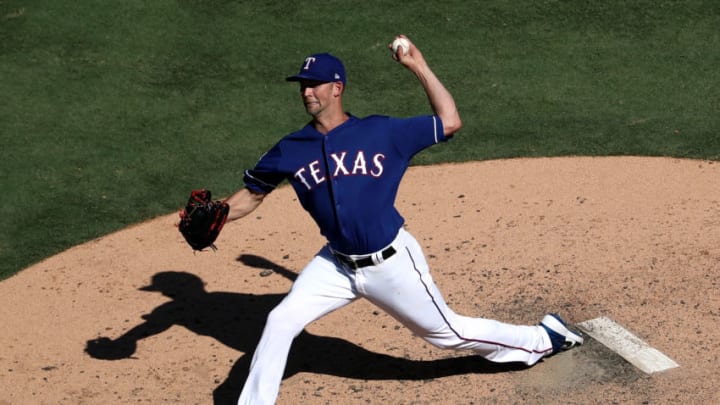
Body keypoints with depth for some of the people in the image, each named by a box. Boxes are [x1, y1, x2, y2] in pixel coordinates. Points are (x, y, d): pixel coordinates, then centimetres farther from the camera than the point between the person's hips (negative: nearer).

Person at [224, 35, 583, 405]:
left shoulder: (382, 132, -10)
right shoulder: (290, 150, -4)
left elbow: (449, 122, -9)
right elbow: (252, 194, 6)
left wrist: (418, 67, -10)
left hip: (391, 263, -3)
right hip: (337, 266, 3)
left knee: (448, 332, 10)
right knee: (280, 322, -10)